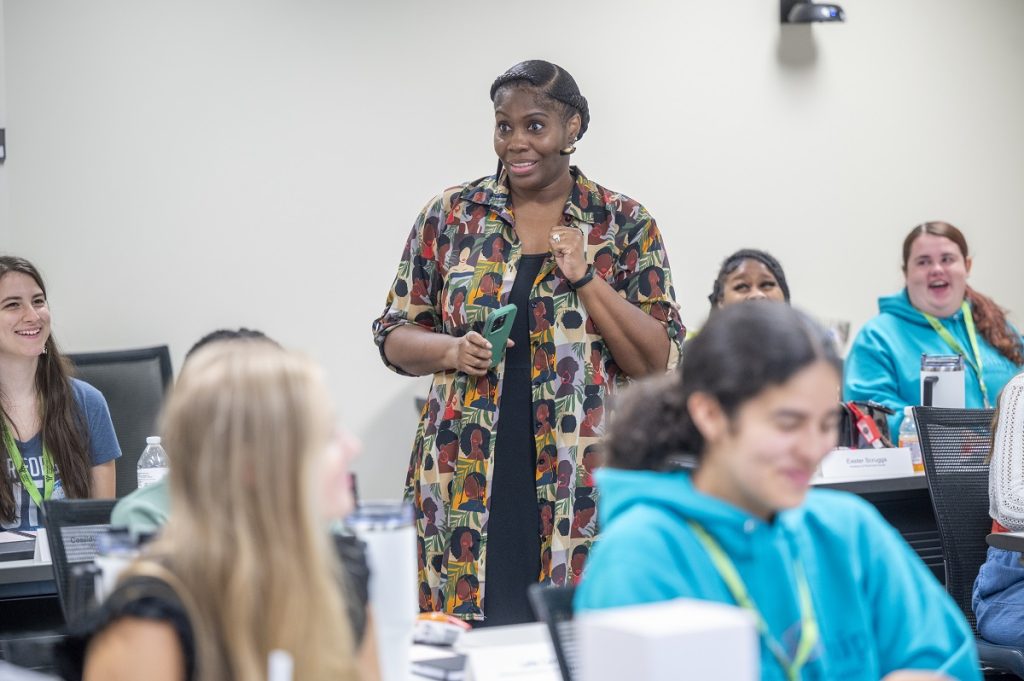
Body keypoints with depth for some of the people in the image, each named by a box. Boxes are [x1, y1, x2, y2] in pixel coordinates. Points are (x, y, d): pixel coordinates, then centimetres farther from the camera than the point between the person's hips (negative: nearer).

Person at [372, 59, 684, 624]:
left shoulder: (624, 224, 4)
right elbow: (394, 336, 12)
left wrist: (585, 277, -10)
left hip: (582, 487, -1)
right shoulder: (451, 216, 8)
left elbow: (658, 363, 0)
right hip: (468, 480, 1)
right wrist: (453, 350, -8)